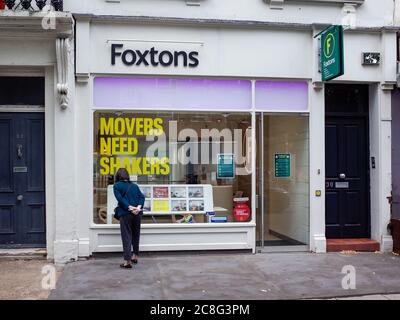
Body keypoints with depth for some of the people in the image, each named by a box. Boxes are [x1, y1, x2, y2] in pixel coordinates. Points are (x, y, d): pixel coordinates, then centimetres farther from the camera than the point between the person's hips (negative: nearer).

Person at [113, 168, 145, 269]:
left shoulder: (117, 186, 2)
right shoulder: (134, 186, 15)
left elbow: (120, 198, -11)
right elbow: (142, 197, 2)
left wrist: (130, 208, -14)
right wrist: (139, 207, -10)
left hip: (125, 214, -4)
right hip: (137, 214, 4)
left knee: (126, 236, -3)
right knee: (136, 234, 19)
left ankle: (127, 260, -10)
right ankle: (135, 256, 30)